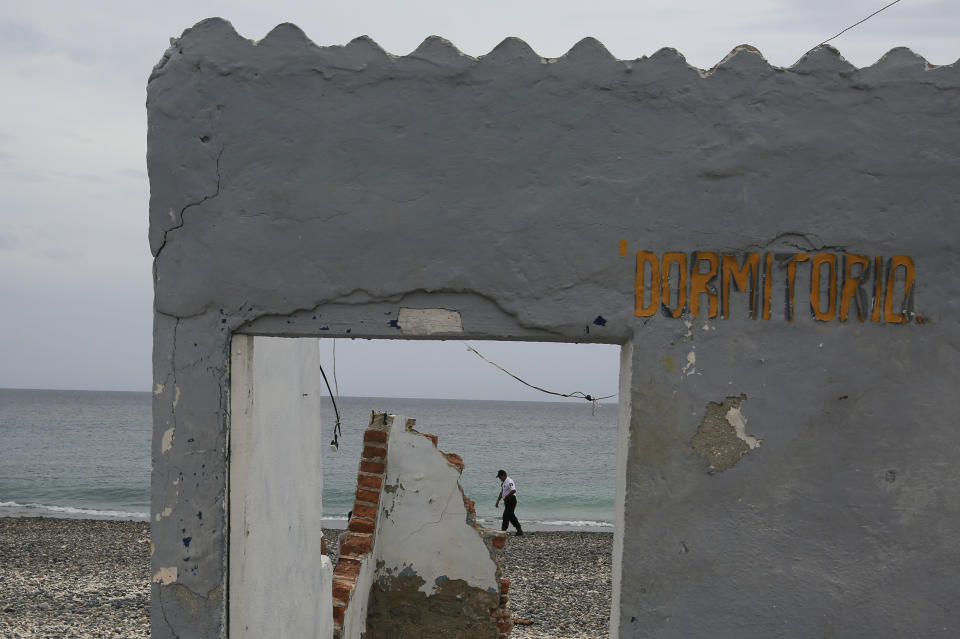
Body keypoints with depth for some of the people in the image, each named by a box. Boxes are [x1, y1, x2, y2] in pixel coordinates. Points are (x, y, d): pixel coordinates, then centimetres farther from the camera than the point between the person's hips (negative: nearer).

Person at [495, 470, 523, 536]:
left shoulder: (509, 482, -16)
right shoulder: (502, 483, 16)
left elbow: (513, 490, -30)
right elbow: (501, 493, 24)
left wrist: (506, 497, -22)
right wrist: (498, 501, 18)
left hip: (511, 500, -10)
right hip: (507, 501, 10)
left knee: (506, 515, -10)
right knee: (511, 516, 12)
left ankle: (503, 530, -8)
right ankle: (519, 531, 17)